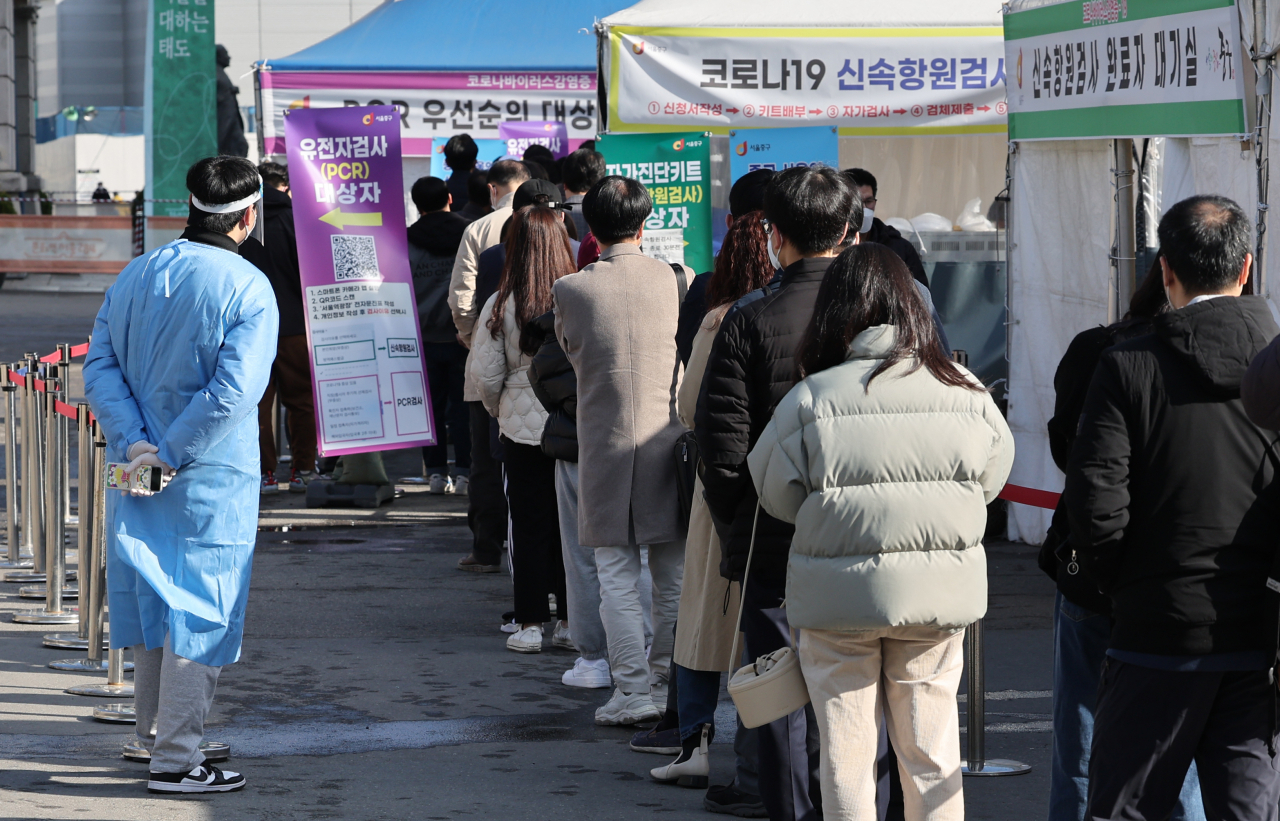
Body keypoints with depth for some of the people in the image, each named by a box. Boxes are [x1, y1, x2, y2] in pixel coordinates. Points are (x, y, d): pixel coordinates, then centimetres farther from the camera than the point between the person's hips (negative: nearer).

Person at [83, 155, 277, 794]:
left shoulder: (134, 276, 6)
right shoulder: (249, 289, -13)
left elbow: (100, 367, 1)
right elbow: (235, 389, -22)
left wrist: (135, 442, -8)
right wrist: (170, 452, -17)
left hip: (136, 470, 6)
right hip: (212, 478, -6)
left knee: (151, 600, 19)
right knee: (199, 612, 0)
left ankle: (154, 733, 31)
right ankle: (175, 759, 0)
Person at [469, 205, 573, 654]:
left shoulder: (501, 305, -10)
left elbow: (485, 374, -5)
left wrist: (499, 409, 15)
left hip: (522, 429, -1)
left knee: (528, 528, 8)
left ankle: (530, 624, 9)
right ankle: (570, 621, 15)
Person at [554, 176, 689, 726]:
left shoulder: (570, 290, -7)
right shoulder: (679, 281, -4)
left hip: (606, 448, -2)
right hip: (670, 443, 2)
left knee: (617, 577, 6)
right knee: (673, 576, 12)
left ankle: (633, 690, 4)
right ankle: (667, 685, 17)